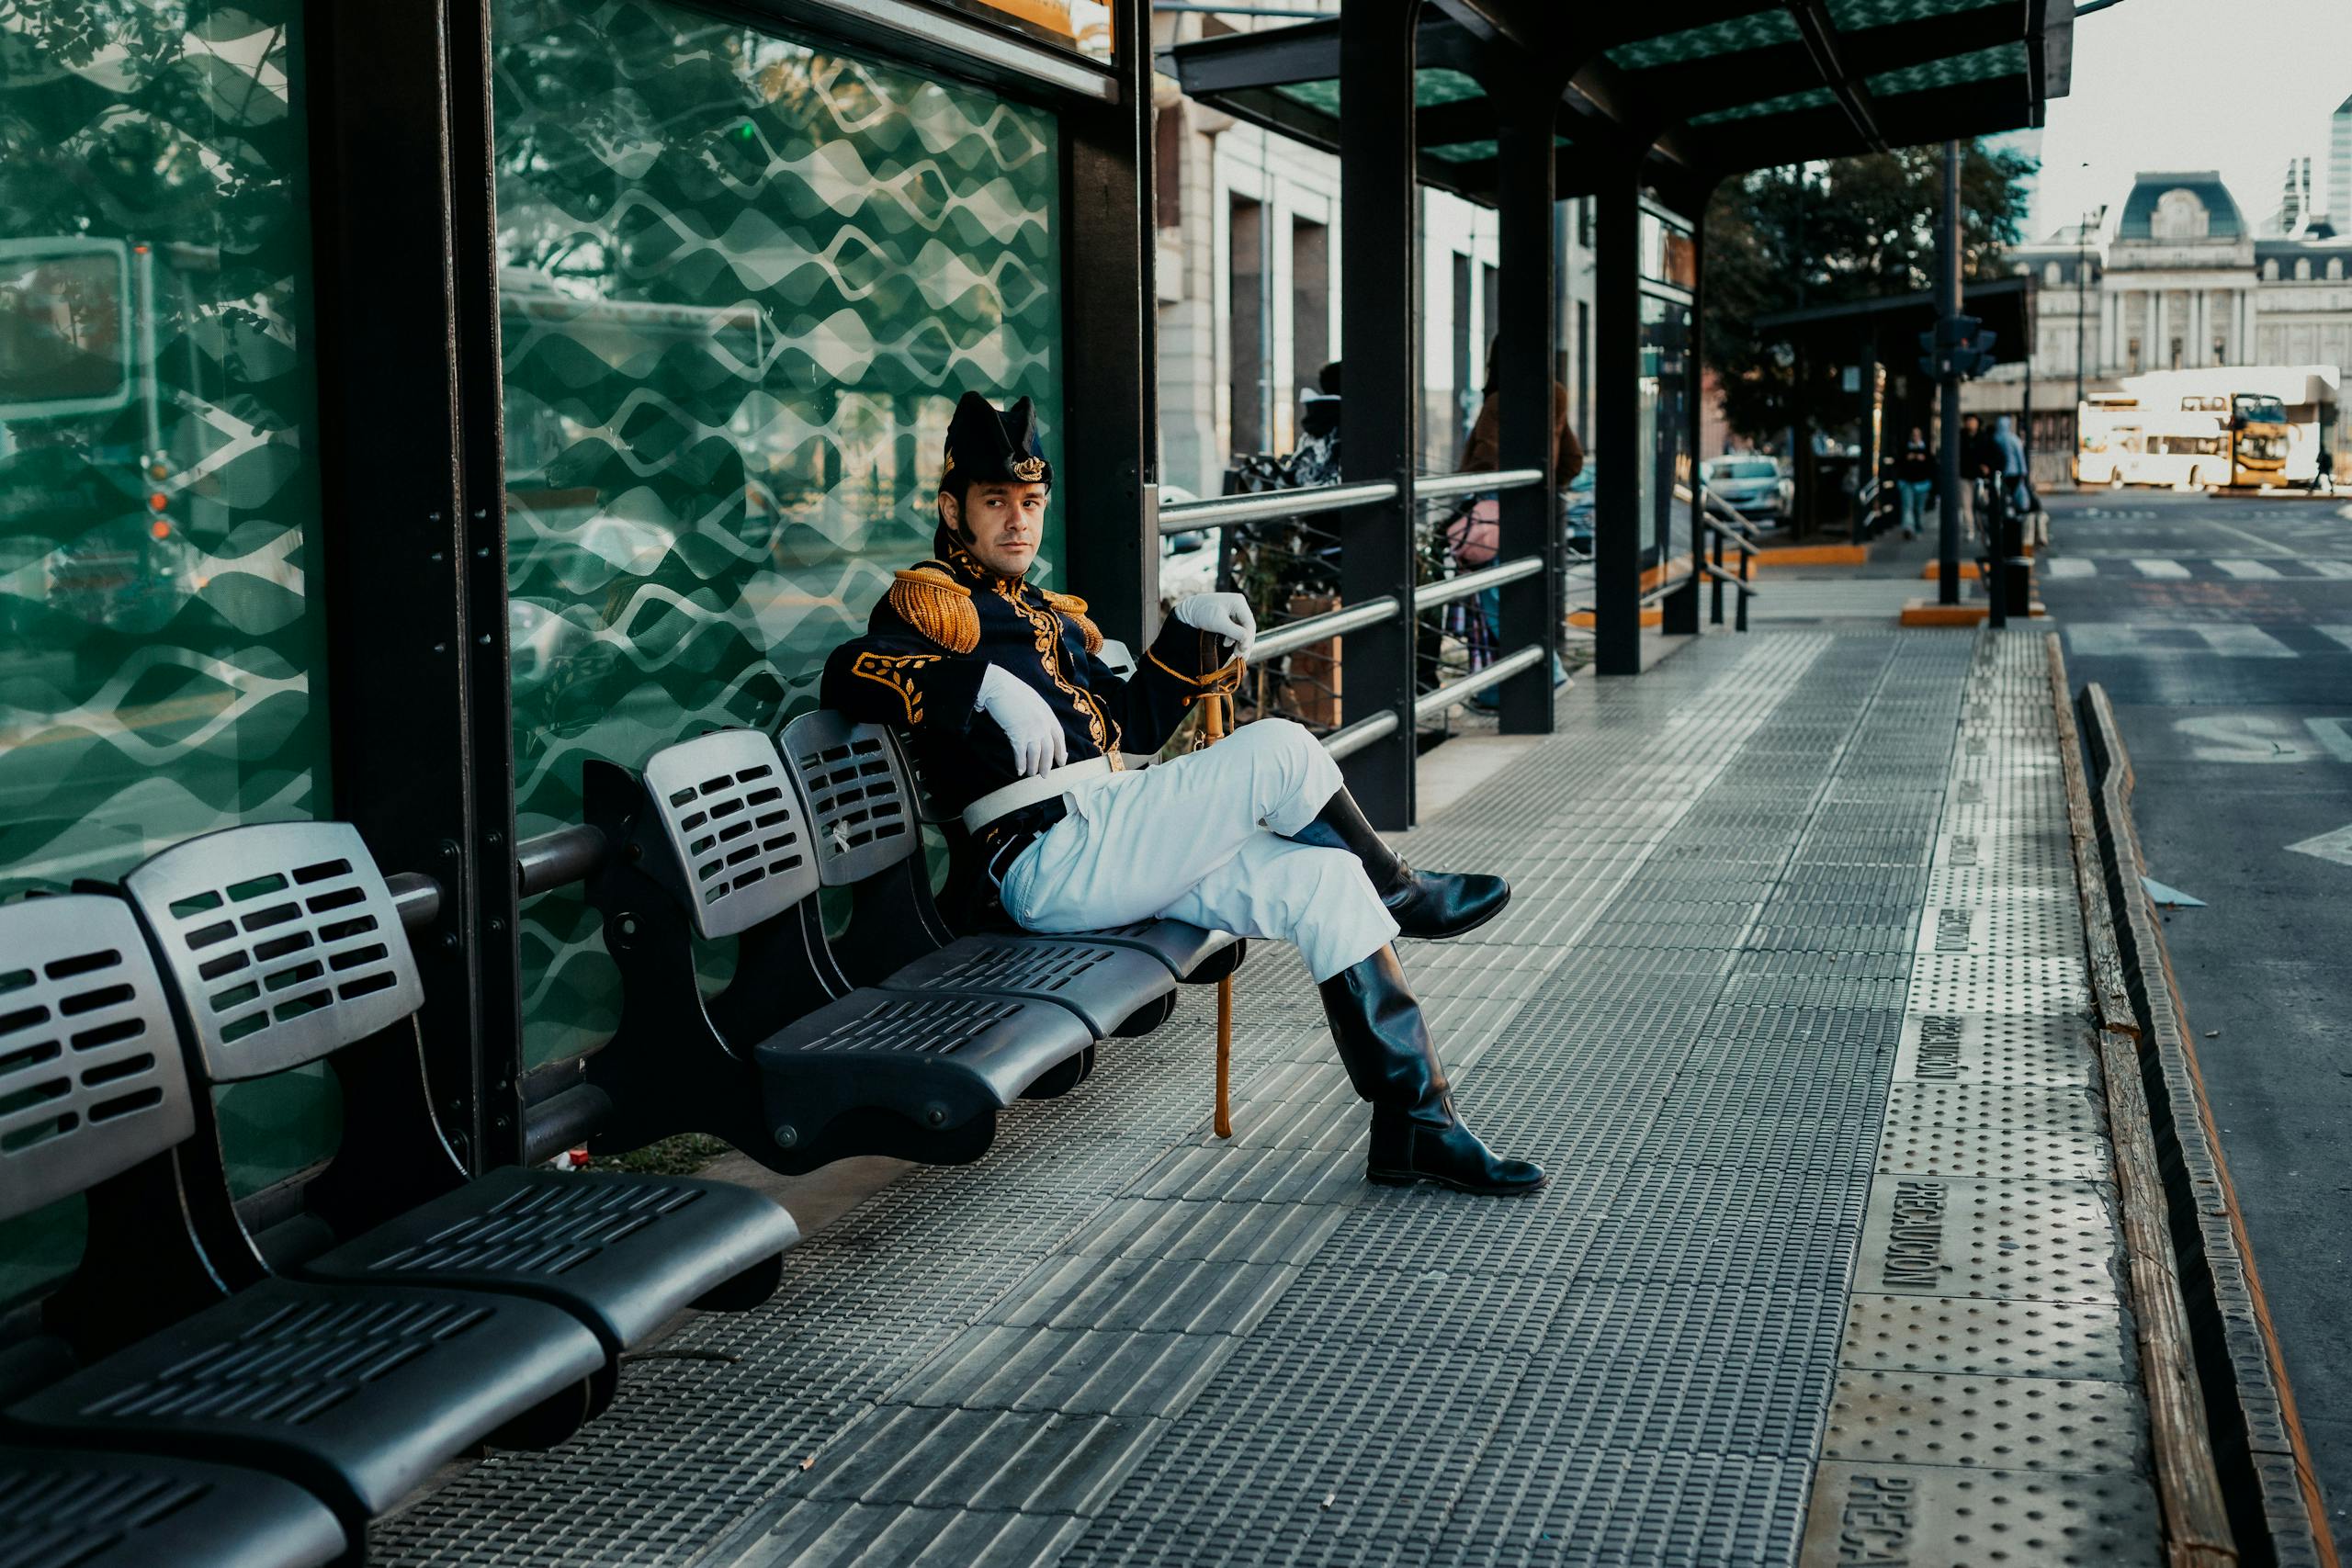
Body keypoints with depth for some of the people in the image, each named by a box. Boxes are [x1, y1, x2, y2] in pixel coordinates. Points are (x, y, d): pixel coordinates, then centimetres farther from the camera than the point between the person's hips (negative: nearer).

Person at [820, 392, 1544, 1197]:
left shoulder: (1049, 614, 26)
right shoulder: (931, 598, 0)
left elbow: (1129, 722, 29)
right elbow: (849, 670, -20)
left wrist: (1193, 634, 15)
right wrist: (988, 686, -31)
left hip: (1110, 844, 8)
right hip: (1052, 858, -8)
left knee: (1323, 877, -10)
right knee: (1279, 750, -19)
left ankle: (1415, 1120, -9)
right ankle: (1403, 894, 6)